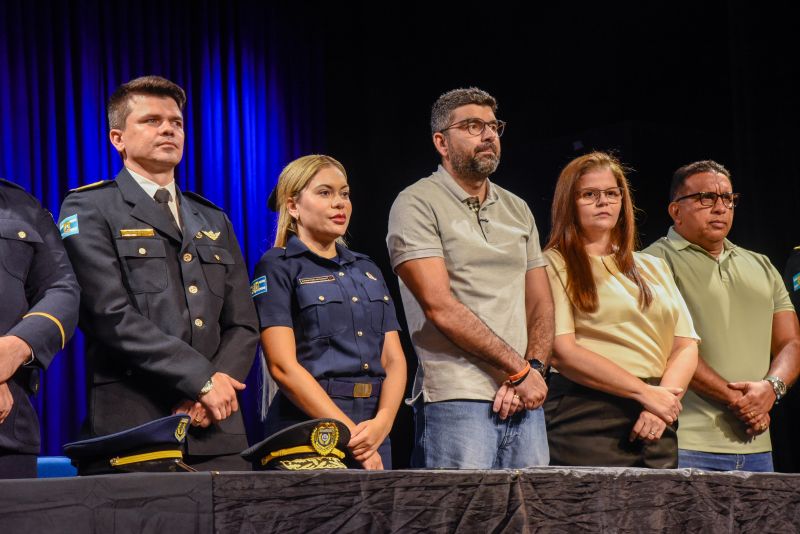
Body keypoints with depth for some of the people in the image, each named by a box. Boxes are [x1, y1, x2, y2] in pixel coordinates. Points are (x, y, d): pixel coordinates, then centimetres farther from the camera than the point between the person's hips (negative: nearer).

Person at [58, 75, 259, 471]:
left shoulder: (215, 222, 22)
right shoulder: (90, 211, 3)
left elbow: (242, 324, 15)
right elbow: (112, 316, -10)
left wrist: (217, 388, -5)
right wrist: (203, 380, -13)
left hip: (217, 431, 5)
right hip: (131, 429, -5)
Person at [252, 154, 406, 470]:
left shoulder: (368, 271, 18)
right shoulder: (277, 267, -1)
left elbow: (394, 359, 10)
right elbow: (283, 366, -11)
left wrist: (382, 423, -10)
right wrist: (350, 432, -17)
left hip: (374, 435, 5)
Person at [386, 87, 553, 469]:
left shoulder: (517, 209, 19)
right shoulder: (417, 204, -2)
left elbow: (541, 305, 16)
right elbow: (440, 307, -12)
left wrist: (533, 369, -4)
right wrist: (519, 369, -10)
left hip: (525, 401, 6)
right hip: (456, 398, -6)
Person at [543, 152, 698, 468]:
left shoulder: (654, 269, 20)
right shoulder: (554, 265, 3)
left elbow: (686, 346, 12)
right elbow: (563, 350, -9)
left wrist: (661, 405, -7)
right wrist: (646, 393, -11)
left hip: (656, 429, 5)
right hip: (585, 422, -5)